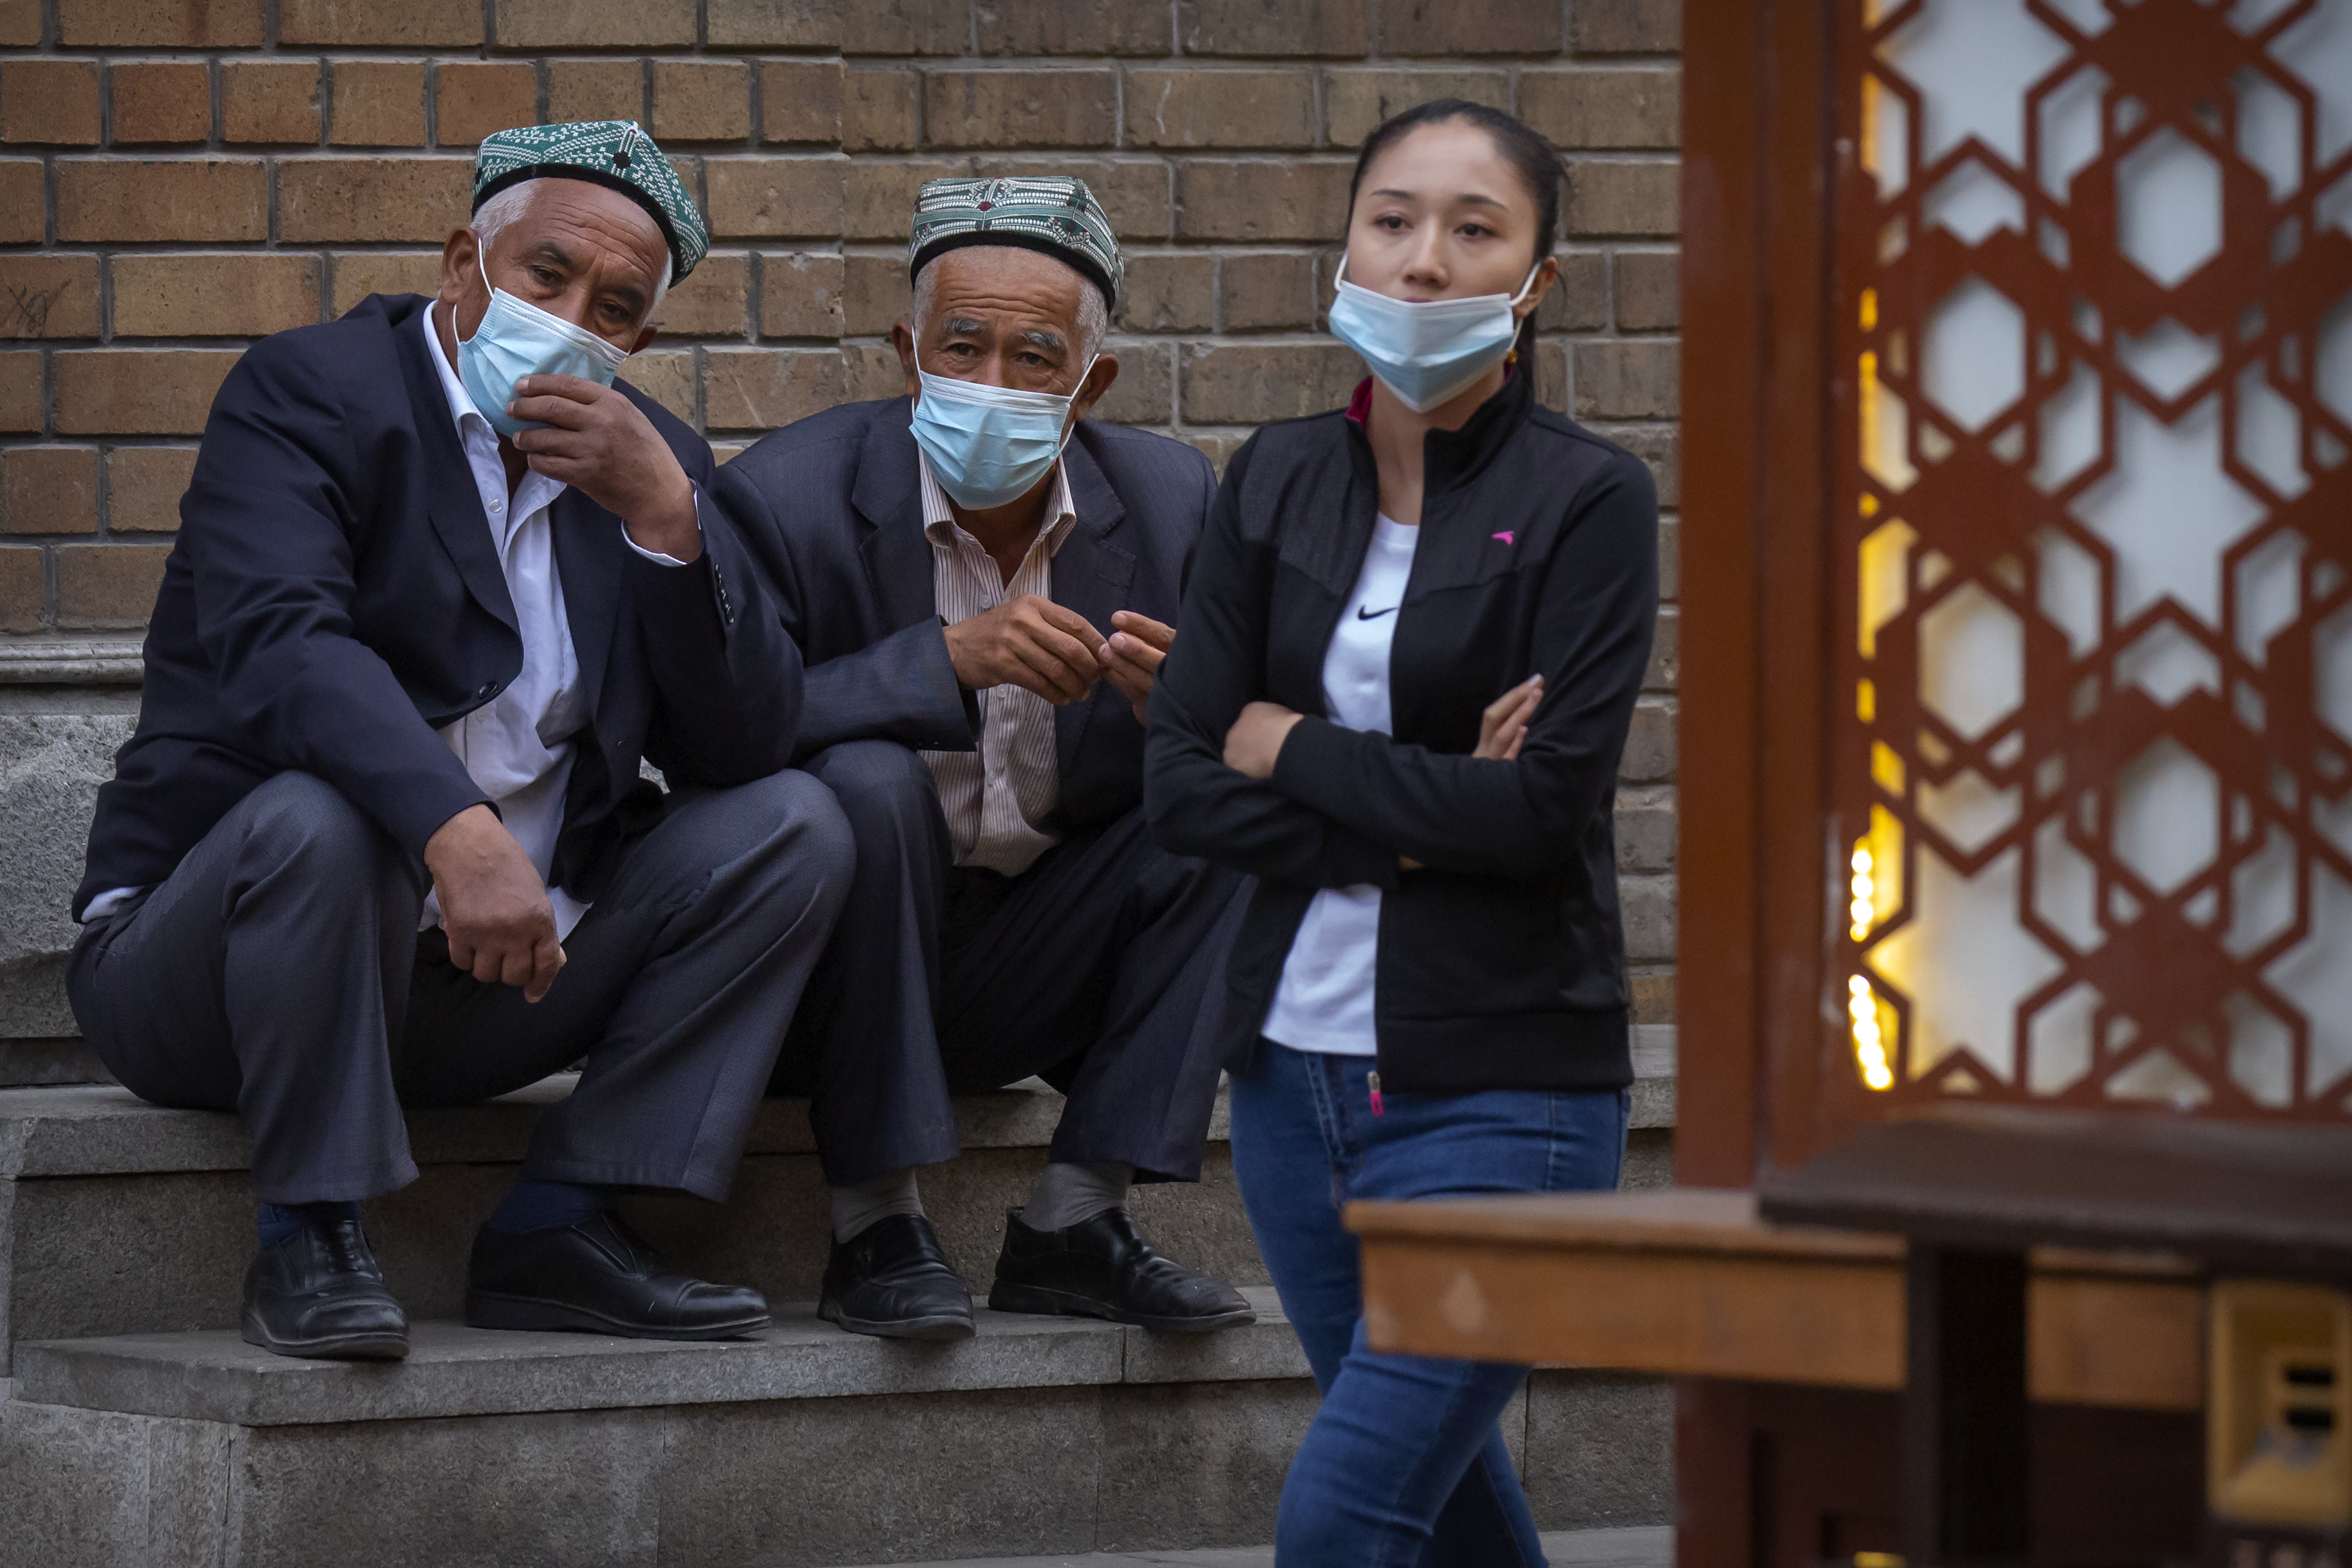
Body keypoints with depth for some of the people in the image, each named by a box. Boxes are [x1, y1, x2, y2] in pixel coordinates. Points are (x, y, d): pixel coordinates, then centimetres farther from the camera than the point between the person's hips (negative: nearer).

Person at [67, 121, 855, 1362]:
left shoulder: (647, 464, 9)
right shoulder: (307, 391, -9)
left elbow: (745, 745, -2)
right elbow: (278, 641, -28)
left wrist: (666, 514, -17)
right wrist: (458, 830, -44)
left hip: (491, 970, 6)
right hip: (196, 960, -6)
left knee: (793, 825, -7)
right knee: (324, 815, -37)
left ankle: (557, 1229, -10)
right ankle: (308, 1241, -19)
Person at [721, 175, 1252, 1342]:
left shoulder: (1167, 498, -2)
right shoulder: (786, 496, -15)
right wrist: (947, 657, -37)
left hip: (1020, 979, 5)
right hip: (817, 983, -5)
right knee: (869, 783, -32)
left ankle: (1071, 1224, -13)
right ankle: (874, 1232, -22)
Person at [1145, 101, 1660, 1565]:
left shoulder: (1587, 498, -7)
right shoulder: (1279, 481, 7)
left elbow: (1547, 806, -17)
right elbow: (1180, 785, 1)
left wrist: (1289, 746, -7)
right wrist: (1407, 824, -13)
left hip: (1502, 1090, -6)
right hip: (1298, 1063, 6)